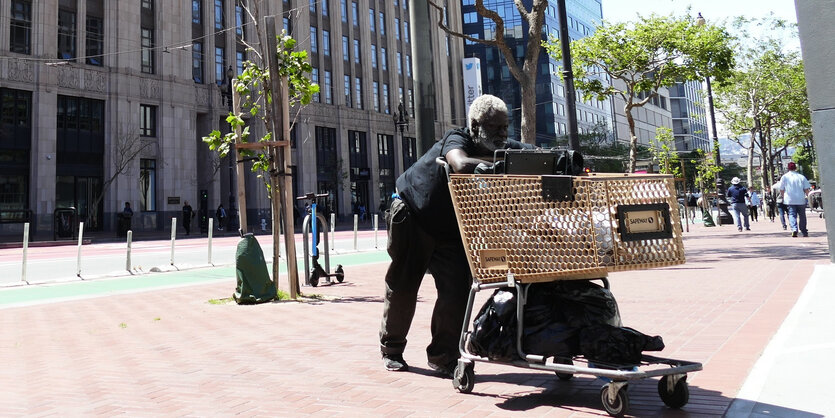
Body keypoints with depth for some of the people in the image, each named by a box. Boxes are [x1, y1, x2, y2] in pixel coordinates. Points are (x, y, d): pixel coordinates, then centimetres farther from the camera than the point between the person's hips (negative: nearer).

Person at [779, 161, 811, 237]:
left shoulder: (784, 177, 1)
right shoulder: (801, 177, 3)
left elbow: (781, 190, 3)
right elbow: (806, 189, 1)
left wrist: (784, 197, 17)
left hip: (789, 200, -1)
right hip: (801, 200, 1)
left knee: (792, 214, -2)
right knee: (802, 215, 12)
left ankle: (794, 229, -24)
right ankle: (804, 232, 18)